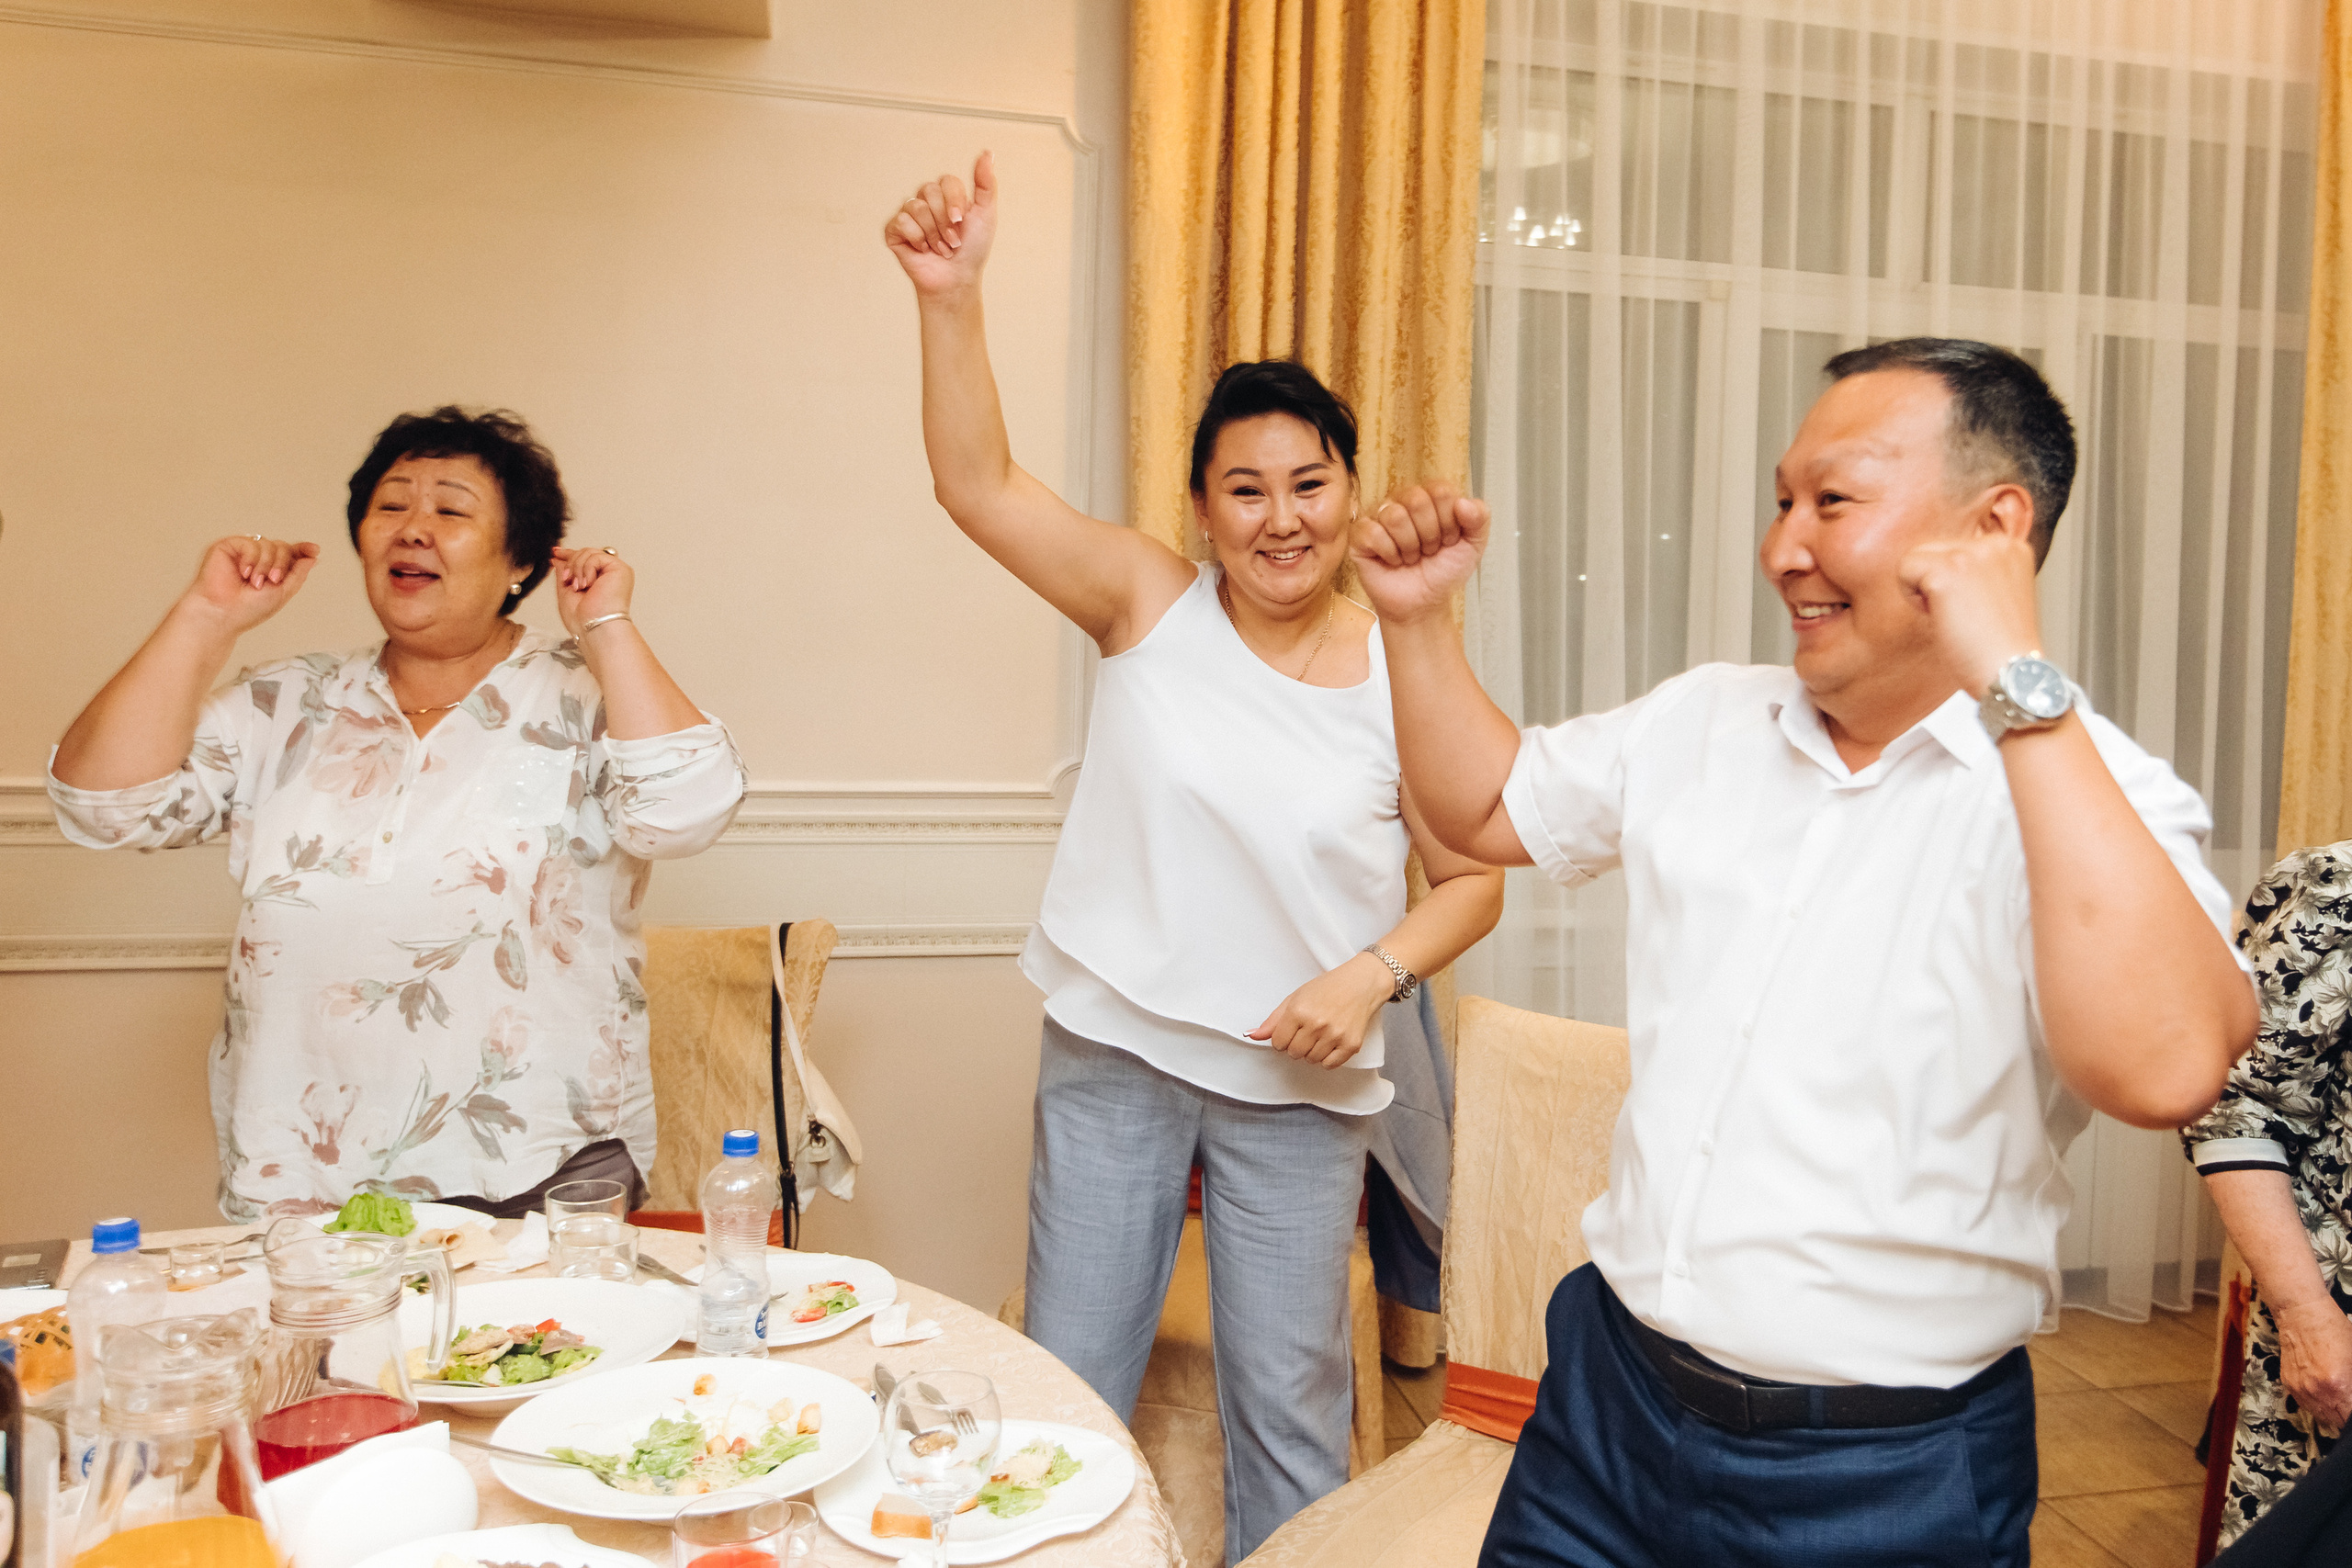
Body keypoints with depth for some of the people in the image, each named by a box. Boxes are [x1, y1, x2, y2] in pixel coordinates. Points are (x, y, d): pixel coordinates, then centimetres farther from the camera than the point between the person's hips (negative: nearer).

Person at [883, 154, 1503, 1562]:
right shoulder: (1151, 603, -5)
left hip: (1299, 1081, 0)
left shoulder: (1399, 678, -7)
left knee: (1289, 1405, 14)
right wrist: (951, 297, -26)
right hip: (1112, 1051, 1)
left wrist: (1373, 973, -17)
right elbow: (979, 483, -14)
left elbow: (1472, 882, 0)